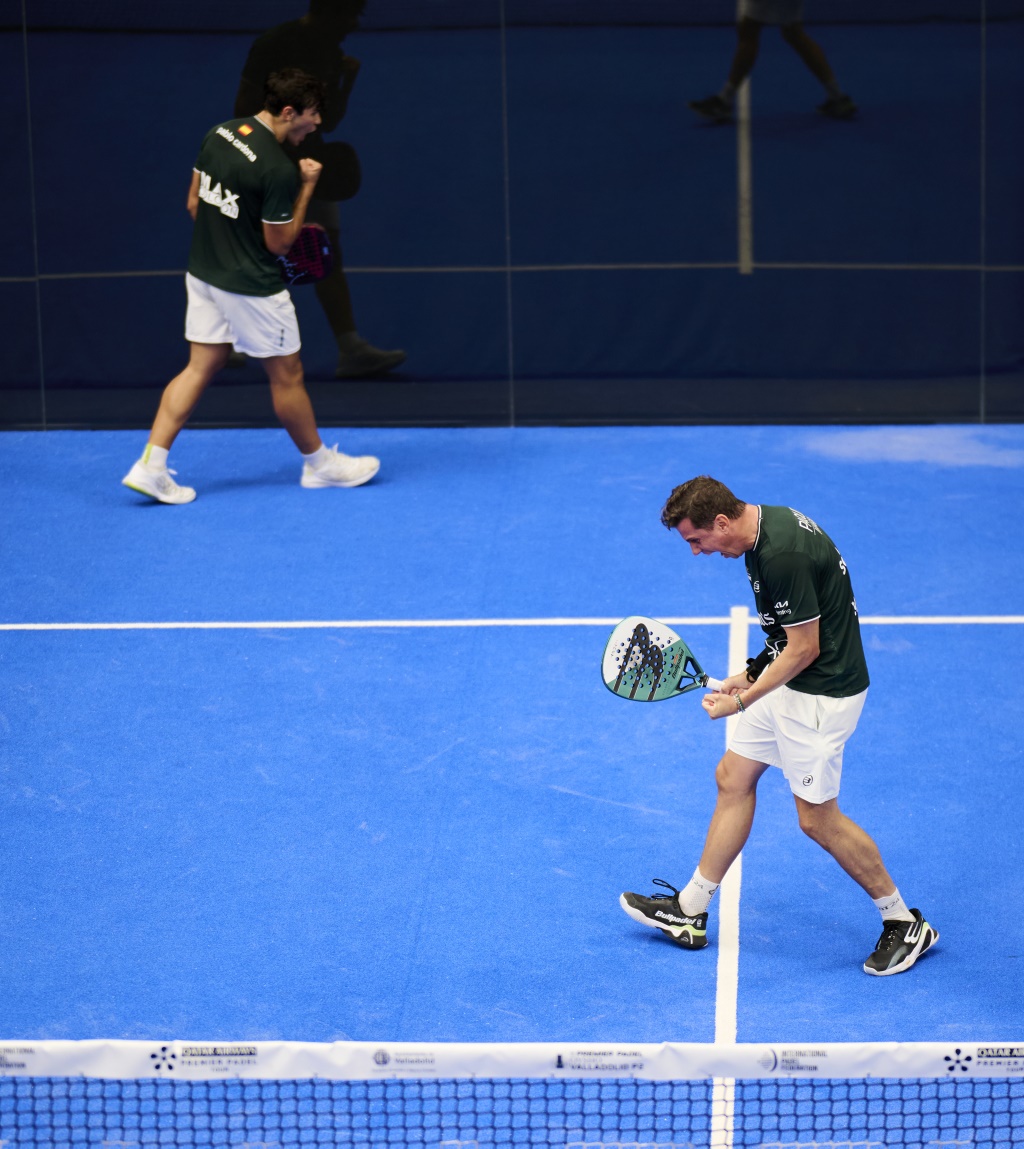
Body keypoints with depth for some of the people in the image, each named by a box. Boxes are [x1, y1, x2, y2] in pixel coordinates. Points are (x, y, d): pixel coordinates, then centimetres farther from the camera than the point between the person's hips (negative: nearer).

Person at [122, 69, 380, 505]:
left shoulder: (219, 134, -1)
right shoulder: (279, 169, -25)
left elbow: (194, 201, 9)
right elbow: (279, 242, -16)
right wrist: (307, 186, -10)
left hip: (204, 273, 7)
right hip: (251, 287, -7)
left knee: (200, 367, 12)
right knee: (286, 375, 10)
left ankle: (150, 466, 5)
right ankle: (319, 463, 28)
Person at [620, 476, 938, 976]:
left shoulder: (782, 556, -28)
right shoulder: (765, 525, 3)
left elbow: (804, 649, -22)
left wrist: (743, 701, -14)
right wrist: (753, 672, 12)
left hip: (822, 691, -10)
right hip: (791, 681, 10)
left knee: (818, 817, -3)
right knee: (732, 779, 14)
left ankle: (904, 925, 12)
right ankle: (689, 911, 25)